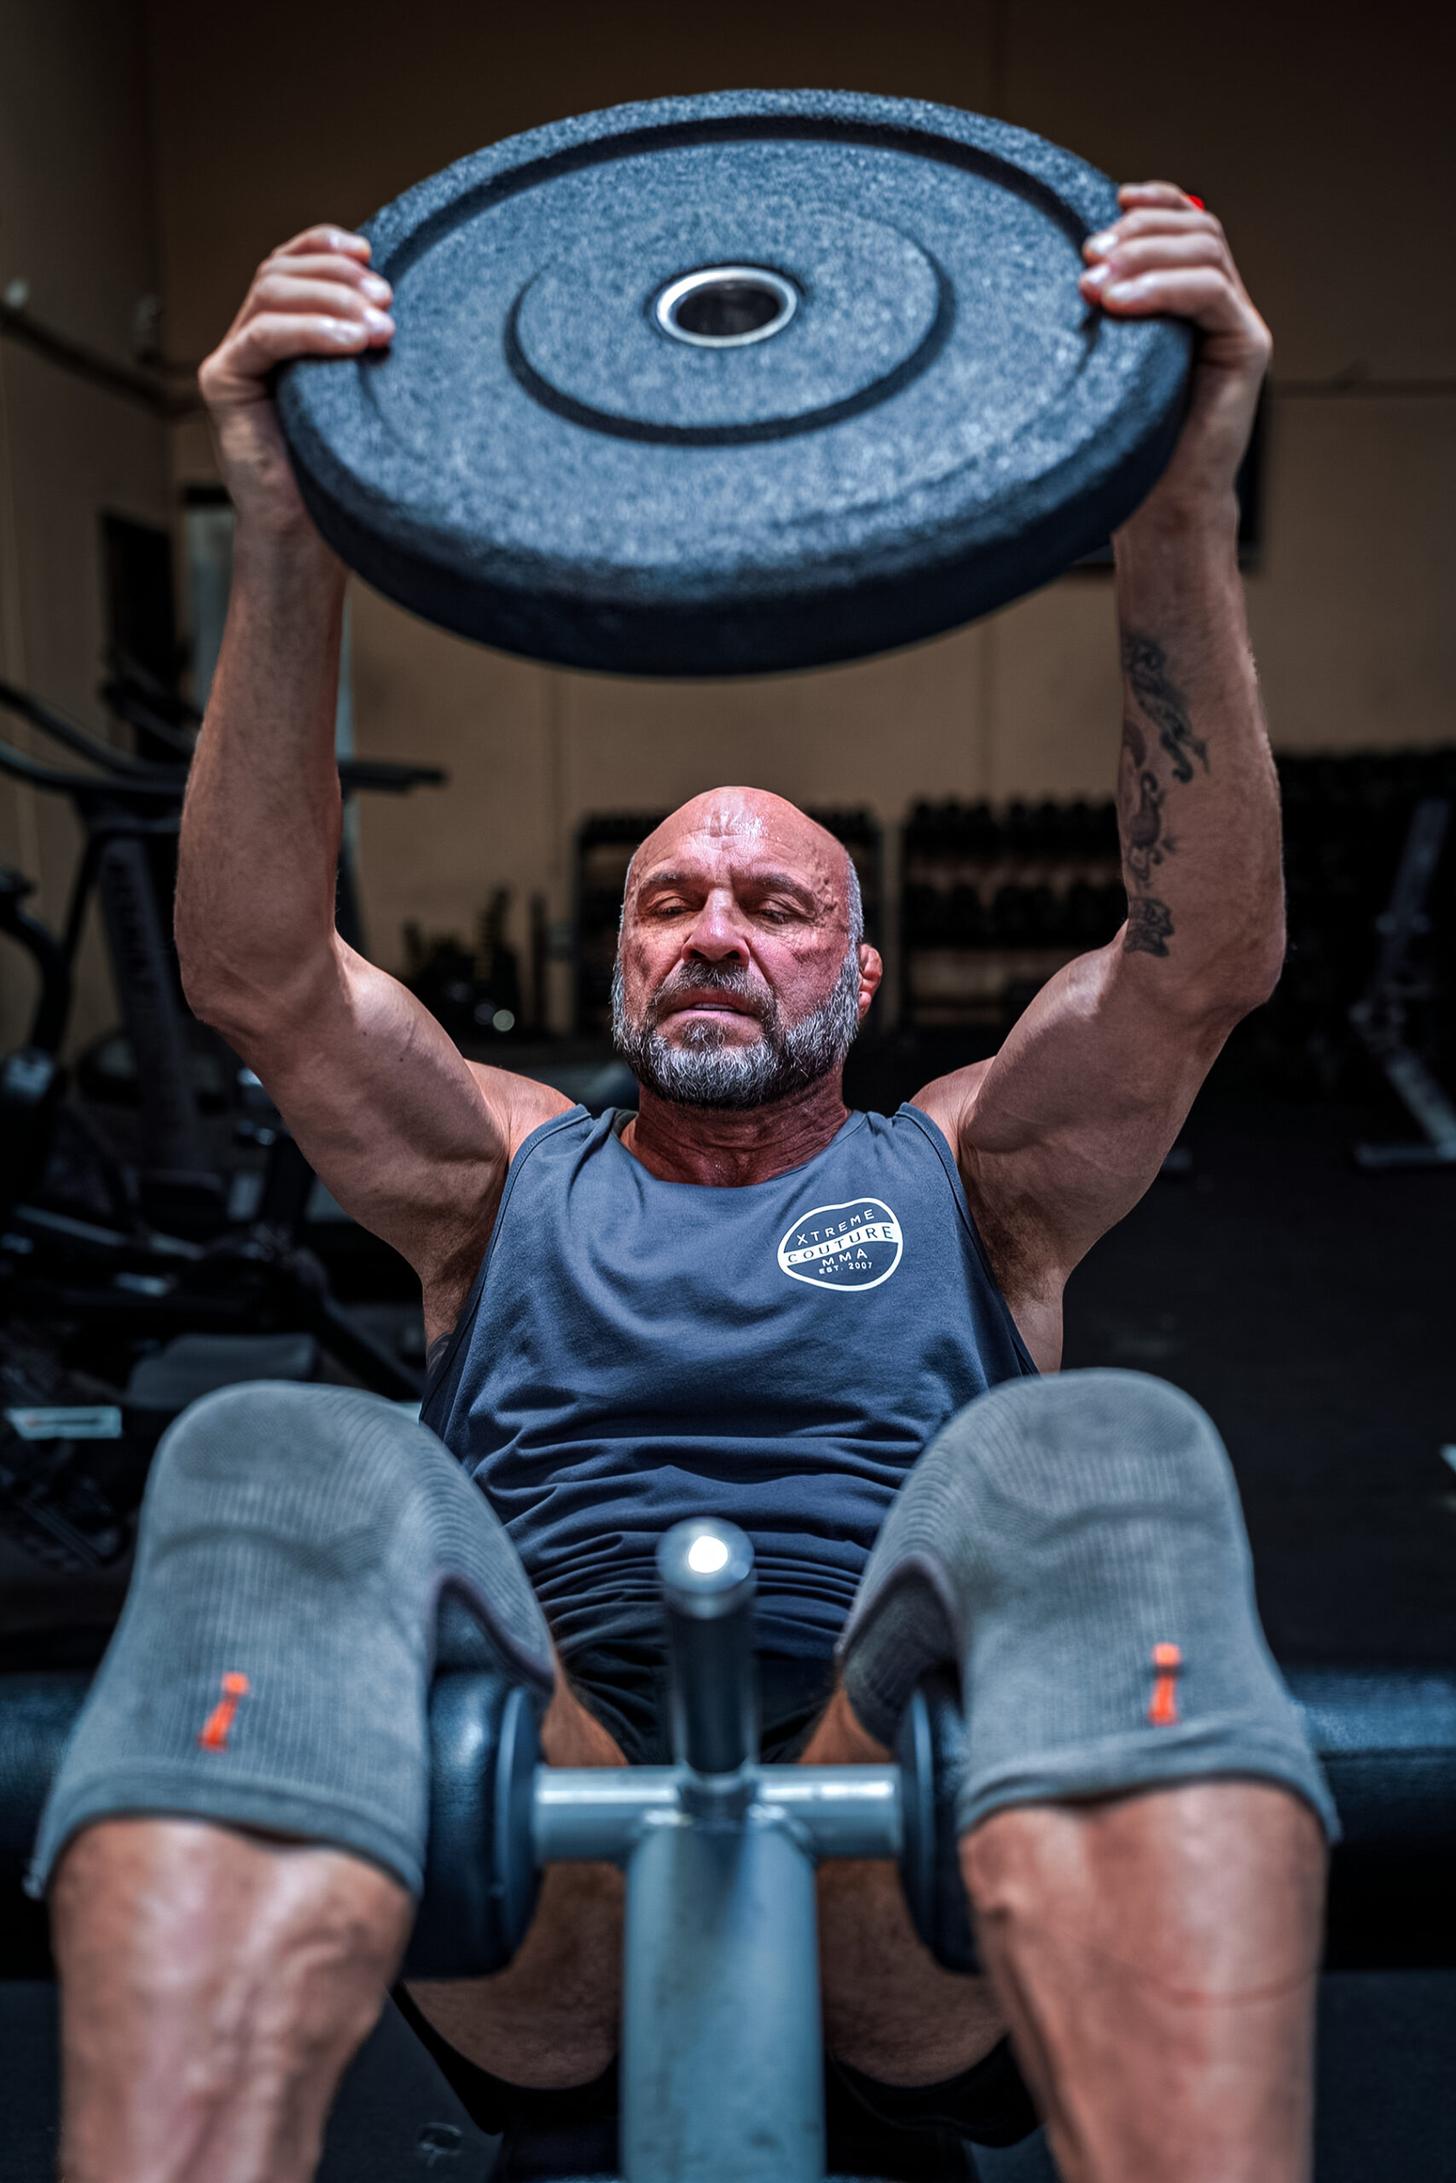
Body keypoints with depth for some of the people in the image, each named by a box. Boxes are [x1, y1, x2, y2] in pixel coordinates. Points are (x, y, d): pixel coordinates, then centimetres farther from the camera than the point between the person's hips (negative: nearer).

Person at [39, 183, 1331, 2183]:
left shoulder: (963, 1180, 20)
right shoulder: (507, 1180, 22)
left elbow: (1214, 948, 4)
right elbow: (258, 968, 5)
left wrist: (1183, 513, -10)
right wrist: (286, 547, -9)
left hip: (913, 1877, 0)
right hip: (543, 1913, 1)